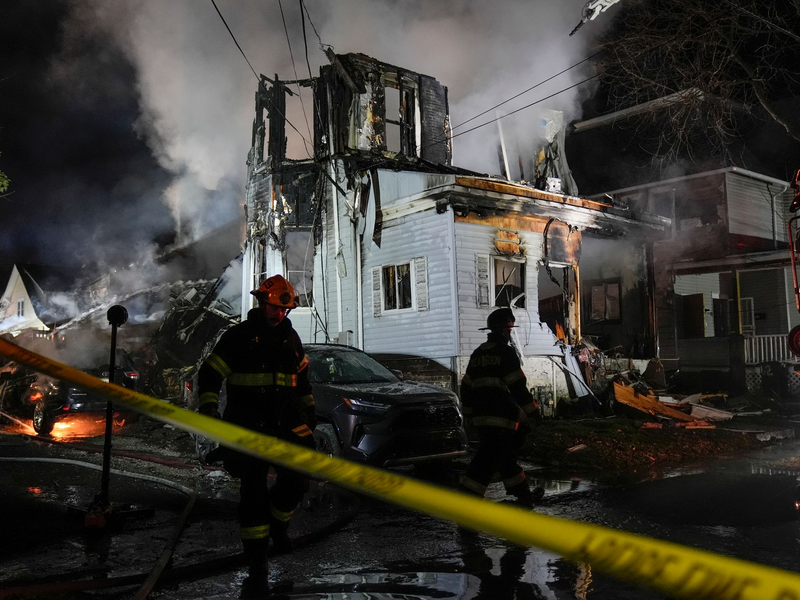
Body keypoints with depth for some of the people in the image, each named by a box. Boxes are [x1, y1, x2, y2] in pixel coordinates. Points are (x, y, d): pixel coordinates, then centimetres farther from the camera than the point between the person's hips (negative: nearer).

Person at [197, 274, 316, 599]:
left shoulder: (290, 337, 12)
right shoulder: (239, 336, -3)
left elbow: (302, 377, 22)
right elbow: (209, 375, -4)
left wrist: (309, 413, 21)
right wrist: (208, 410, -14)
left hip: (287, 423, 5)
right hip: (249, 426, -5)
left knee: (296, 480, 1)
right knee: (253, 490, -6)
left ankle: (277, 526, 34)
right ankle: (256, 568, 1)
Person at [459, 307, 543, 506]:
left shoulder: (477, 354, 15)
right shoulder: (506, 352, -8)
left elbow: (466, 387, 18)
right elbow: (518, 386, -11)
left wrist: (471, 411, 25)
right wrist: (533, 410, -1)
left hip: (481, 415, 9)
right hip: (501, 416, -9)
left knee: (505, 454, 17)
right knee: (490, 457, -8)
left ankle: (524, 494, 28)